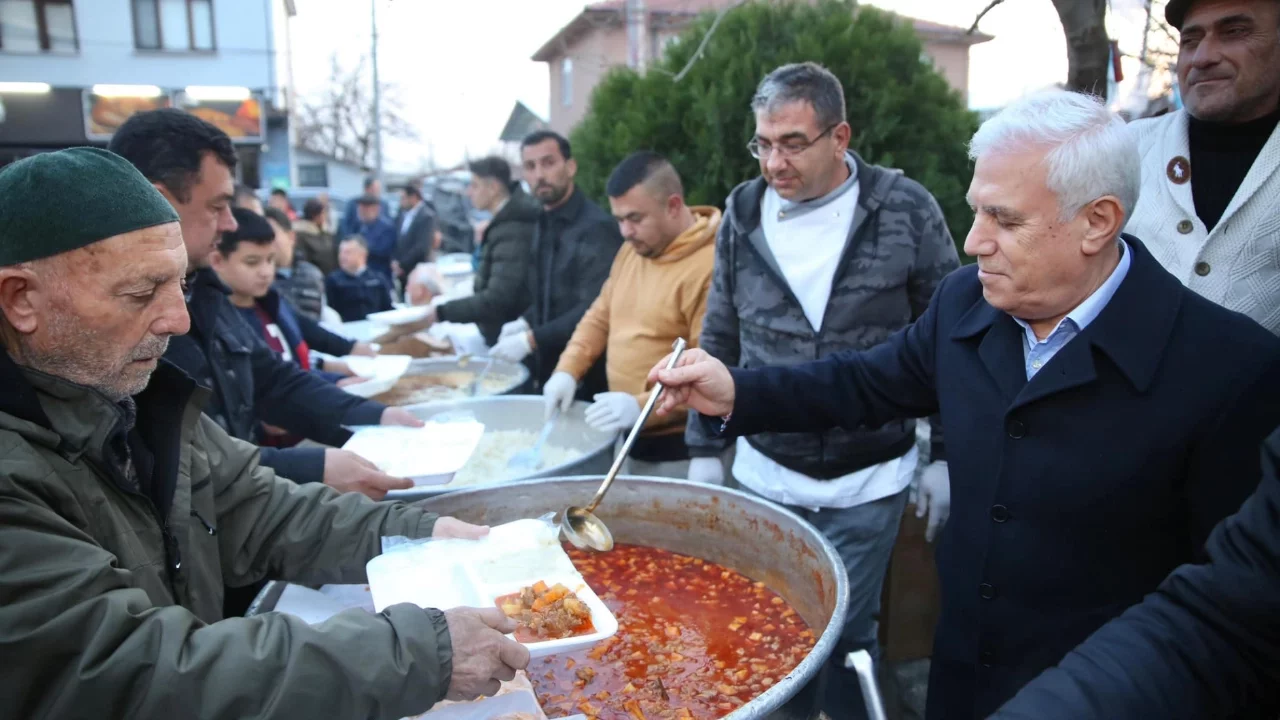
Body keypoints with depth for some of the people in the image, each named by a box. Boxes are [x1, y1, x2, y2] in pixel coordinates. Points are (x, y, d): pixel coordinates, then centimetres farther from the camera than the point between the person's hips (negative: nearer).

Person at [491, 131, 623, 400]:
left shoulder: (597, 228, -16)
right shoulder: (544, 225, 12)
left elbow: (593, 311, -23)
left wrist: (530, 340, -21)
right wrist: (525, 323, 4)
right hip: (547, 371, 8)